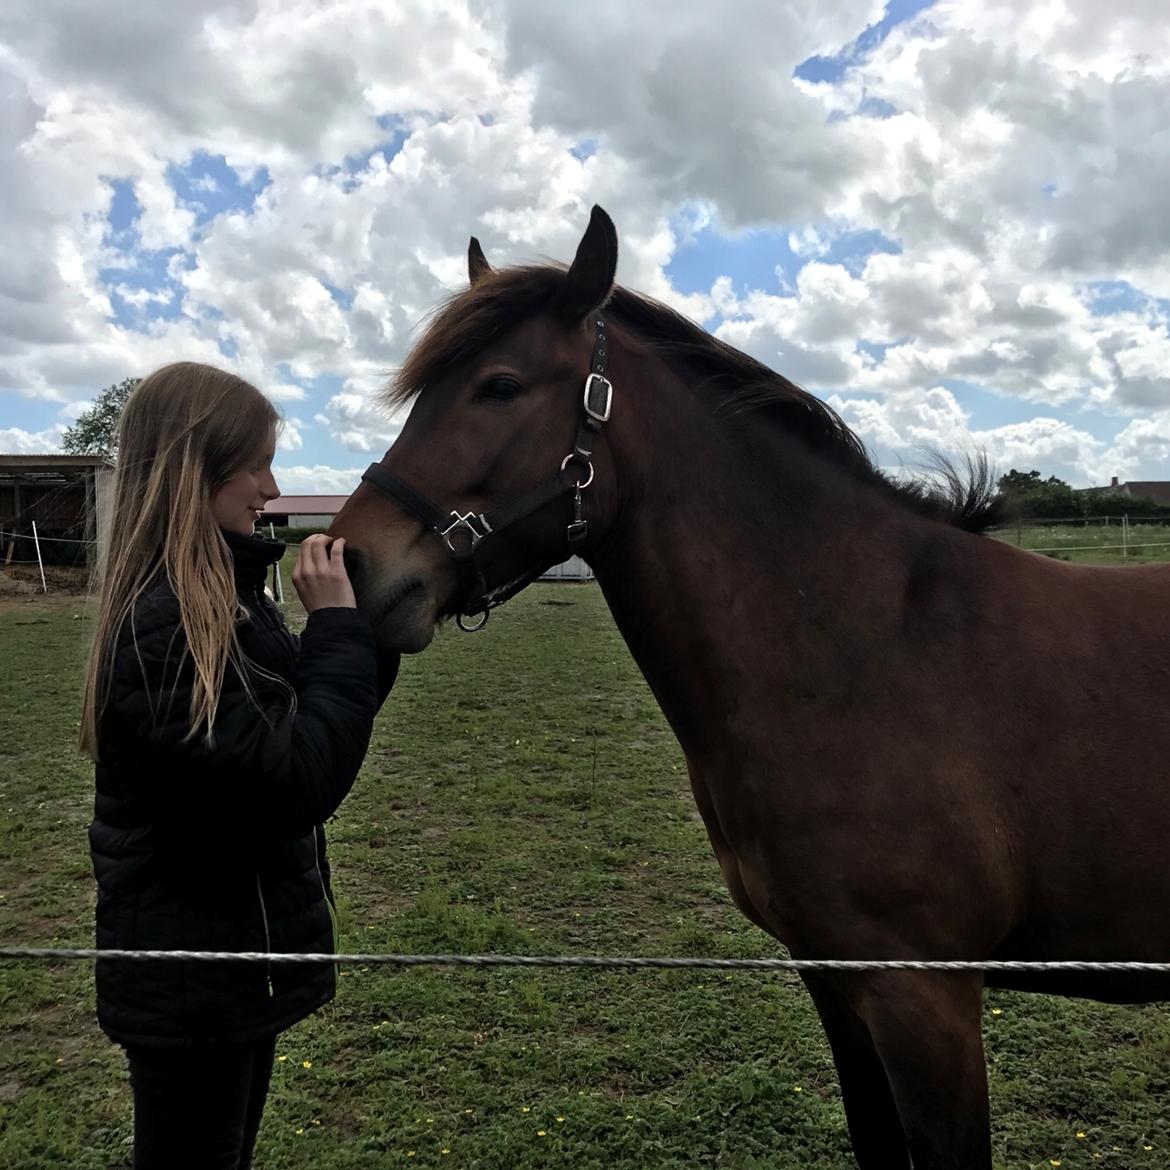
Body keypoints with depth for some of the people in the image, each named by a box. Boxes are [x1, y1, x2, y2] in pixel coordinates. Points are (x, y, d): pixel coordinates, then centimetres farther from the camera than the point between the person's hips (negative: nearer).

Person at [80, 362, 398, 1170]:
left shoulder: (220, 597, 3)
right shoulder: (163, 624, -27)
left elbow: (309, 726, 8)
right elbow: (302, 781, -29)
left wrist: (369, 620, -5)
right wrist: (339, 623, -22)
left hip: (234, 951, 9)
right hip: (194, 975, -9)